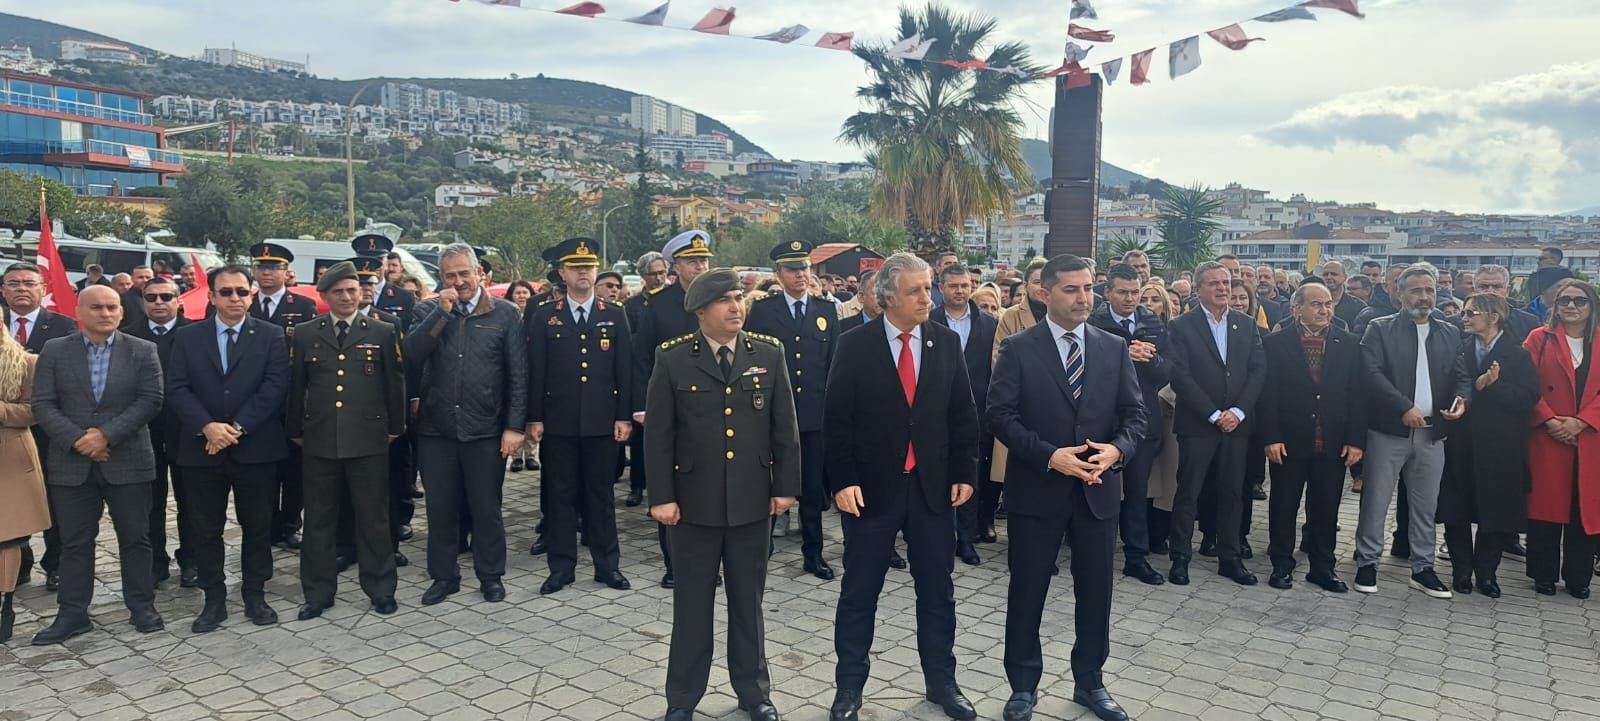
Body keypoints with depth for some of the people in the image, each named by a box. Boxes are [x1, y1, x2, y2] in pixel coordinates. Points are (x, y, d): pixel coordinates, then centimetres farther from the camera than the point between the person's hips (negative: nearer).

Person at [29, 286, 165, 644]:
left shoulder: (142, 351, 2)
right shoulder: (55, 350, 5)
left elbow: (150, 400, -6)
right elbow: (43, 404, 0)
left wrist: (107, 434, -15)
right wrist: (78, 440, -13)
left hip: (128, 461, -1)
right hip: (71, 463, 1)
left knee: (135, 538, 6)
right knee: (75, 542, 9)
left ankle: (142, 606, 16)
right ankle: (72, 613, 18)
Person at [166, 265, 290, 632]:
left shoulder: (271, 336, 2)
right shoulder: (187, 336, 7)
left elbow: (275, 386, -8)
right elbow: (178, 389, -1)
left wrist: (237, 428, -15)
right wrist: (207, 427, -15)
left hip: (255, 447, -1)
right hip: (201, 447, 2)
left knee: (257, 526, 8)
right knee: (207, 529, 8)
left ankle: (255, 595, 21)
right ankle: (214, 599, 20)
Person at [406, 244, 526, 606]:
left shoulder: (505, 313, 0)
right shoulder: (427, 311, 6)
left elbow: (518, 375, -2)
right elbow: (412, 353, -11)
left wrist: (514, 426, -7)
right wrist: (442, 312, -17)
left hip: (485, 429, -2)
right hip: (436, 428, 2)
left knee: (487, 507, 9)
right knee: (440, 507, 11)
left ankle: (491, 576, 24)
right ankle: (443, 576, 27)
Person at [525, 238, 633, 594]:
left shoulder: (615, 316, 6)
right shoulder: (544, 317, 4)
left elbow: (624, 370, 4)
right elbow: (535, 370, 2)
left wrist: (624, 416, -1)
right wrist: (534, 418, -3)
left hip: (602, 422, 0)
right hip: (558, 422, 0)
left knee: (601, 495, 9)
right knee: (559, 495, 7)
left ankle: (607, 565, 18)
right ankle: (561, 567, 17)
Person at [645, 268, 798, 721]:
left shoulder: (769, 353, 1)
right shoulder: (673, 359, -5)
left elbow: (785, 426, 4)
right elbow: (658, 434, -4)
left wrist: (786, 486, 1)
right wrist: (661, 497, -6)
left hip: (753, 501, 2)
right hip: (695, 501, -1)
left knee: (748, 600, 14)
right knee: (692, 603, 11)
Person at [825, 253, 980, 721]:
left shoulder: (947, 342, 2)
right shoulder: (855, 345, -7)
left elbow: (963, 415, 6)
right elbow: (837, 420, -7)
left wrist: (964, 473, 1)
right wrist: (842, 481, -12)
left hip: (934, 486, 3)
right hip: (872, 487, -3)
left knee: (937, 589, 13)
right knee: (859, 592, 9)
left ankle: (941, 681, 30)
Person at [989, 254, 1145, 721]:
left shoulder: (1115, 348, 5)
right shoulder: (1017, 349, -5)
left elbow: (1134, 413, 5)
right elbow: (1001, 414, -10)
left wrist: (1119, 448, -15)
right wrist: (1049, 455, -20)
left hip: (1100, 488, 3)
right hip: (1037, 487, -3)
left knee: (1095, 591, 13)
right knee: (1027, 591, 9)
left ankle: (1089, 682, 33)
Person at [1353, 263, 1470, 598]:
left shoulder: (1450, 334, 13)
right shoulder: (1380, 329, 0)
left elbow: (1462, 375, 10)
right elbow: (1372, 373, -11)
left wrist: (1461, 398, -12)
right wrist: (1404, 408, -19)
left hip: (1432, 432, 4)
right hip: (1388, 429, -4)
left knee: (1426, 505, 11)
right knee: (1375, 501, 1)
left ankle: (1422, 568, 22)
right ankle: (1367, 564, 12)